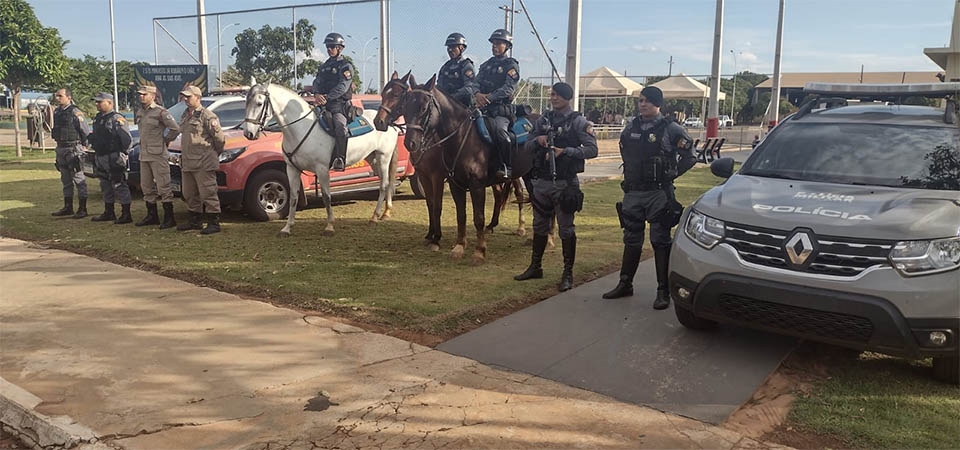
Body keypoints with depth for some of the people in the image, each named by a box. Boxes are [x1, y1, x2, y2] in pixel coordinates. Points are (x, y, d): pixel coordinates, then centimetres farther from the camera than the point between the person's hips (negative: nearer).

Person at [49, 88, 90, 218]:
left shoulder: (75, 112, -12)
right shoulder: (57, 112, 12)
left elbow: (86, 131, -11)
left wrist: (84, 145, -3)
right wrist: (59, 144, 19)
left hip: (73, 149, -8)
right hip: (60, 149, 8)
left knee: (79, 180, -5)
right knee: (66, 181, 14)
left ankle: (82, 209, -2)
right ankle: (68, 207, 21)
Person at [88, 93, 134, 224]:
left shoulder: (117, 118, -12)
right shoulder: (97, 118, 15)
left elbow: (127, 138, -15)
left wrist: (121, 153, -14)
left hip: (113, 158, -9)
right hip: (100, 158, 9)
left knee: (120, 186, -7)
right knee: (106, 187, 16)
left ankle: (126, 215, -4)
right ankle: (108, 213, 26)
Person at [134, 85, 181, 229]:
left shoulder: (160, 112, -11)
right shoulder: (140, 113, 14)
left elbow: (175, 129, -15)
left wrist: (165, 140, -6)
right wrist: (143, 144, 17)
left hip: (158, 155, -9)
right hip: (144, 155, 9)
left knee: (163, 187, -6)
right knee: (146, 187, 13)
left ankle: (169, 218, -1)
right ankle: (152, 216, 22)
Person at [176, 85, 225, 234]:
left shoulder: (207, 116, -11)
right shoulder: (186, 115, 17)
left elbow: (219, 136, -10)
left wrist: (216, 152, 2)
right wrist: (182, 156, 22)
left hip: (204, 163, -9)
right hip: (187, 163, 9)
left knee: (208, 193, -7)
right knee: (190, 194, 16)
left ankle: (214, 223, 0)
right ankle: (195, 221, 27)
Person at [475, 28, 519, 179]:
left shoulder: (511, 65, 3)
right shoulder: (486, 64, 23)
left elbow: (508, 89, -11)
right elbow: (476, 83, 13)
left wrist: (489, 97, -22)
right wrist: (477, 94, -11)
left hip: (502, 108, -6)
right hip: (484, 107, 6)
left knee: (499, 128, -34)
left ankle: (506, 167, -25)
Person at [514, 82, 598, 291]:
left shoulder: (578, 121, -4)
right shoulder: (543, 120, 11)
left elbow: (592, 149, -12)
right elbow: (526, 147, 13)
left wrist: (565, 151, -22)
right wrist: (537, 141, -9)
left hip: (565, 183, -5)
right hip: (542, 181, 6)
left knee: (566, 230, 0)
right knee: (539, 227, 15)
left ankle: (568, 274, 9)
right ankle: (535, 267, 28)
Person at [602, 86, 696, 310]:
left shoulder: (670, 129, -6)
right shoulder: (631, 127, 9)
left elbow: (689, 157, 0)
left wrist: (671, 174, -4)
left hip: (659, 194, -5)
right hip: (633, 192, 5)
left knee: (661, 242, -2)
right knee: (631, 240, 13)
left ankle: (663, 291, 4)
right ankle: (625, 284, 24)